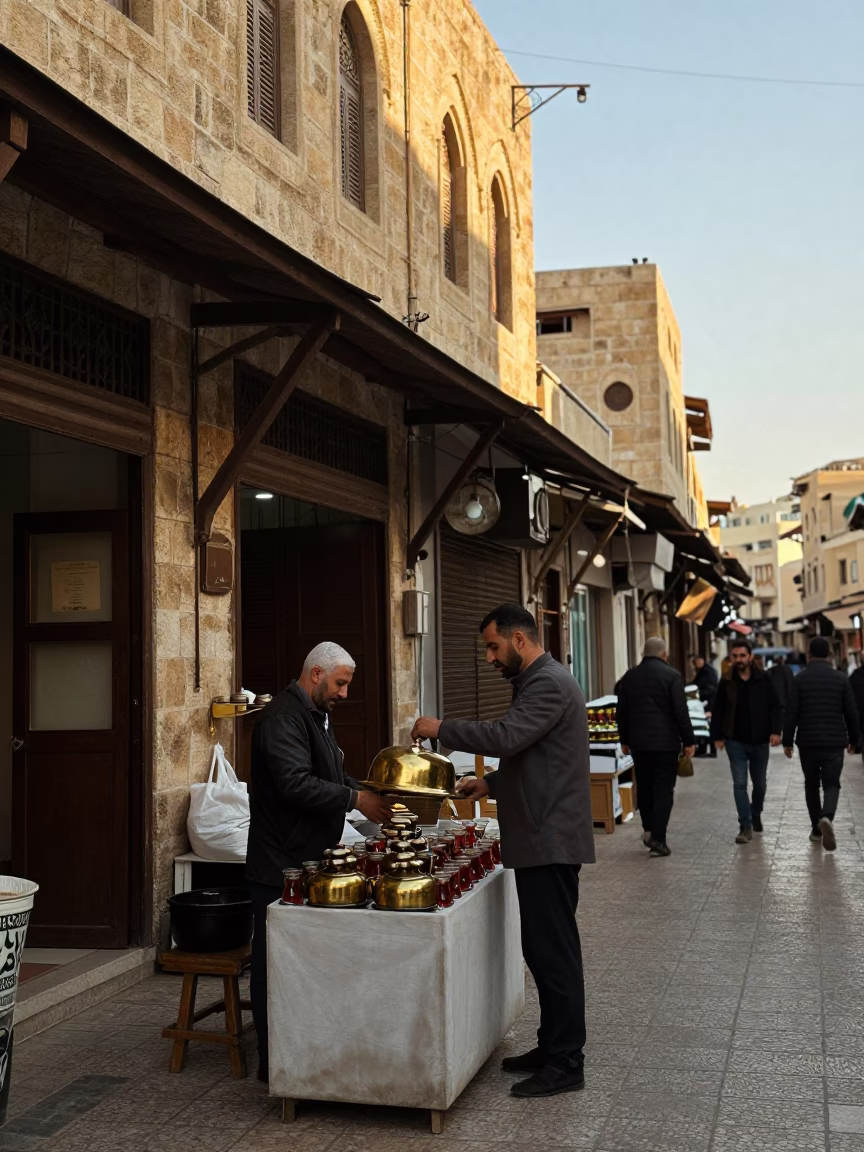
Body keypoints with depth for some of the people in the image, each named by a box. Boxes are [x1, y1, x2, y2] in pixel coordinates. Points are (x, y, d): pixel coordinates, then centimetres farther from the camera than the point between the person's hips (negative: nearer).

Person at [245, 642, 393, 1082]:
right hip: (280, 867, -10)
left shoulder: (314, 716, 17)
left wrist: (369, 794, 9)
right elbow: (296, 784, -28)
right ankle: (273, 1064, 8)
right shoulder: (284, 718, -17)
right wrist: (355, 798, -24)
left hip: (307, 862, 10)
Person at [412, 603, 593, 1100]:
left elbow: (505, 736, -28)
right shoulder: (540, 682, 18)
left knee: (553, 951, -4)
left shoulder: (549, 685, -15)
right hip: (543, 839, 11)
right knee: (547, 949, 15)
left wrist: (441, 728, -18)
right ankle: (553, 1047, 25)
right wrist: (492, 783, 14)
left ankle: (565, 1064, 3)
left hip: (550, 840, -11)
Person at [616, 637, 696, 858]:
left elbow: (622, 712, 10)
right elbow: (681, 712, -10)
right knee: (664, 790, -2)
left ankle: (648, 829, 21)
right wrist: (689, 741, -3)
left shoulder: (629, 677, 6)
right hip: (665, 742, -4)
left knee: (644, 787, 16)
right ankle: (658, 839, -6)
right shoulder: (672, 675, -7)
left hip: (638, 742, 4)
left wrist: (624, 740, 18)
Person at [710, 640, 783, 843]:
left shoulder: (764, 679, -4)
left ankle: (756, 814, 40)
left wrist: (776, 731, -13)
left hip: (760, 740, 0)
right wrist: (717, 736, 2)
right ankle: (745, 827, -4)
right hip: (735, 741, 0)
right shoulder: (726, 683, 0)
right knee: (739, 783, -6)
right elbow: (717, 712, 6)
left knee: (760, 782, 14)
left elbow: (776, 707, -2)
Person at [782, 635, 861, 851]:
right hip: (834, 742, 0)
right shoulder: (841, 679, 0)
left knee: (811, 784, 15)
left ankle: (816, 829, 18)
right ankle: (827, 818, -25)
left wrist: (787, 741, 2)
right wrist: (854, 739, 16)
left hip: (808, 742, 0)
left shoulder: (800, 678, -3)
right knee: (831, 784, 3)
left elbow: (791, 713, -5)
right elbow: (851, 713, 4)